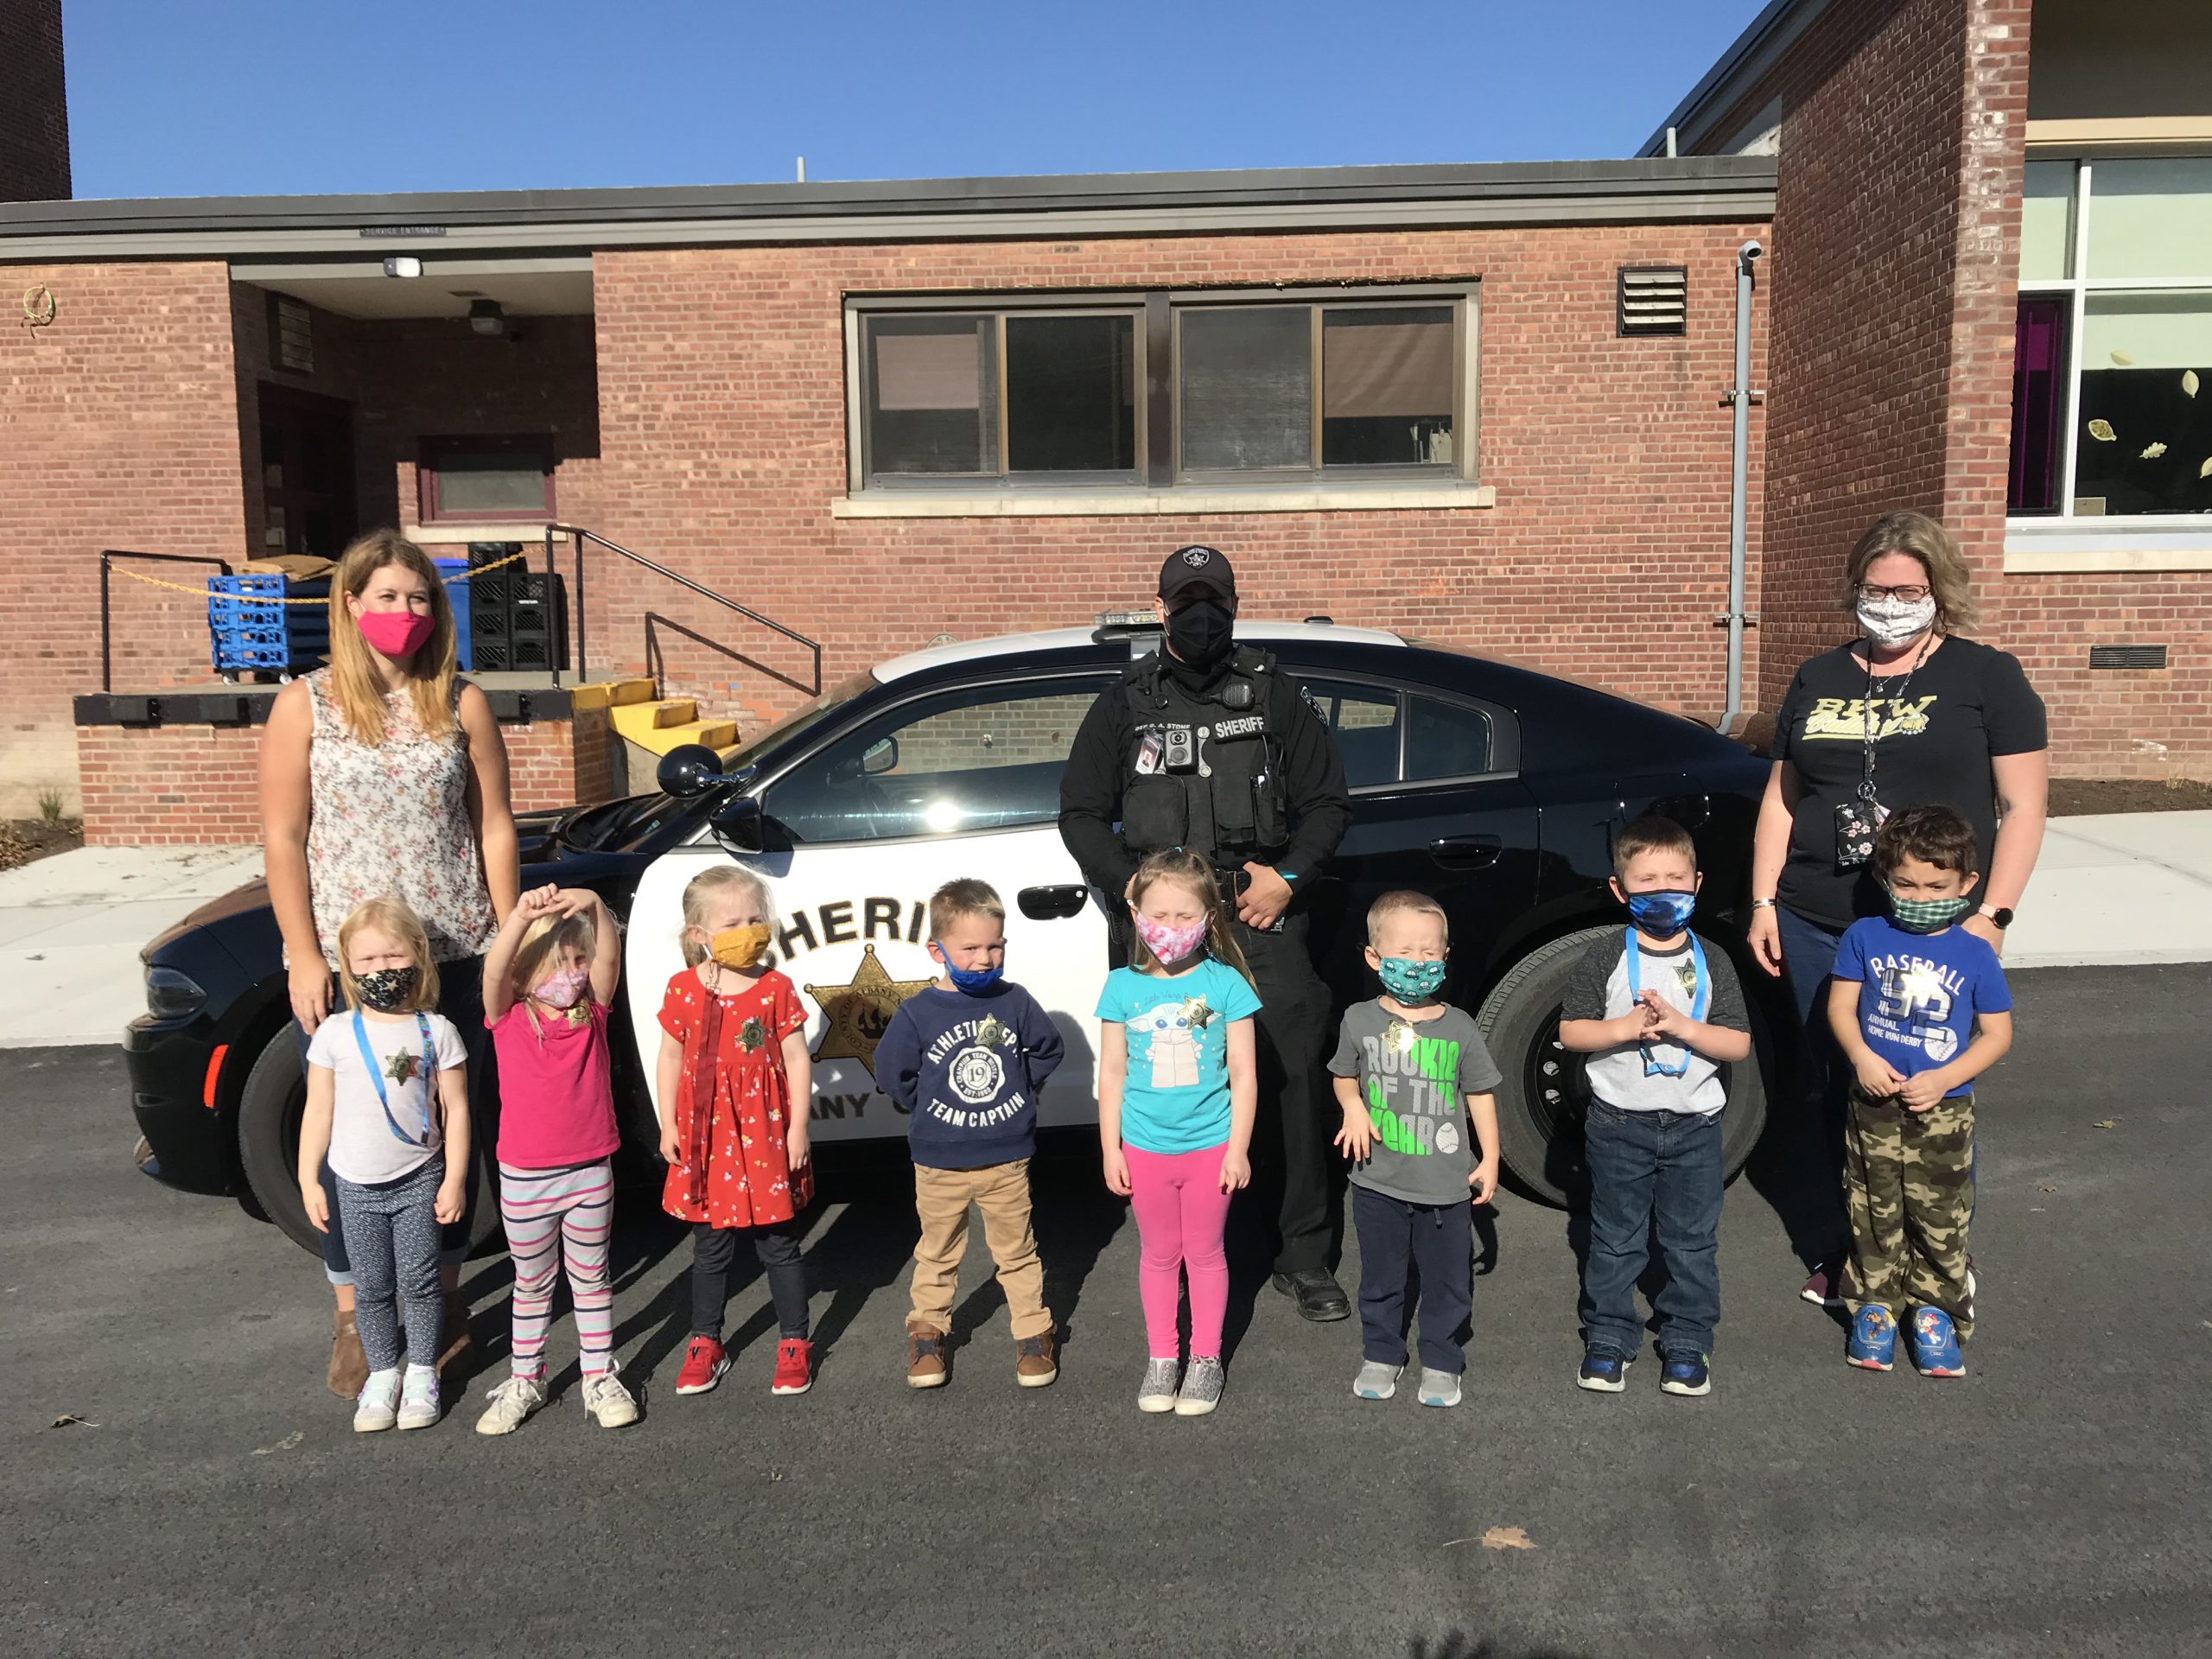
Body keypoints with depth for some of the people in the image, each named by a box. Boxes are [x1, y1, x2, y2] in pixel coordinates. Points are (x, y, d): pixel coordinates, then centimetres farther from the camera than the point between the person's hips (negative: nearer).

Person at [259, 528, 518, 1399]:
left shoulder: (460, 705, 4)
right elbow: (283, 840, -1)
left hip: (453, 958, 1)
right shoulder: (305, 705, 1)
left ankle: (443, 1297, 25)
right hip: (343, 961, -1)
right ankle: (355, 1319, 18)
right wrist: (305, 957, -7)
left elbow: (493, 829, 5)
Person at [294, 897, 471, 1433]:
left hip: (419, 1180, -1)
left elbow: (456, 1110, -3)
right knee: (372, 1286, 10)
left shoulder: (436, 1031, -6)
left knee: (418, 1280, 5)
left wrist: (454, 1179, -5)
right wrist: (309, 1181, -2)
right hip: (357, 1185, 1)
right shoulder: (335, 1033, -4)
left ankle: (421, 1373, 20)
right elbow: (319, 1112, 1)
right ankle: (382, 1374, 24)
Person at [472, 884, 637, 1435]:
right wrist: (522, 916, -47)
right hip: (524, 1177, -1)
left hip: (589, 1172, 1)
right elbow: (493, 969, -29)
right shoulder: (507, 1016, -9)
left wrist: (595, 907, -43)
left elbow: (609, 958, -23)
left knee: (591, 1279, 15)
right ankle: (526, 1380, 32)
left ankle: (600, 1376, 28)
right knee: (532, 1284, 16)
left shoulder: (591, 1009, -5)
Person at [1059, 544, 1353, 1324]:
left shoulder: (1273, 697, 14)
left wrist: (1288, 877, -1)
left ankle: (1303, 1259, 8)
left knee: (1295, 1078, -4)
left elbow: (1327, 799, 15)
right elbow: (1081, 814, 12)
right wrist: (1136, 888, -3)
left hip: (1261, 917, 0)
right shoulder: (1124, 706, 13)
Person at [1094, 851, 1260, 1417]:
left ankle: (1206, 1358, 27)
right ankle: (1160, 1358, 28)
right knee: (1158, 1254, 15)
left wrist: (1238, 1149, -6)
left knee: (1205, 1253, 12)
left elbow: (1243, 1074, -5)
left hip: (1210, 1145, -1)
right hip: (1145, 1148, 1)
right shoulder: (1123, 987, -5)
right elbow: (1112, 1074, 1)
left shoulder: (1224, 983, -9)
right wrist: (1110, 1150, 1)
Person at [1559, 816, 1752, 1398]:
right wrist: (1627, 1027, -20)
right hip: (1619, 1123, -1)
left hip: (1693, 1126, 2)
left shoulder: (1710, 961, 1)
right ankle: (1609, 1337, 23)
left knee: (1692, 1241, 10)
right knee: (1615, 1240, 9)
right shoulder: (1606, 957, -4)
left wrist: (1683, 1026, -18)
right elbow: (1571, 1031, -5)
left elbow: (1738, 1044, -3)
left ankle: (1687, 1342, 24)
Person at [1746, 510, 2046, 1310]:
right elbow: (1780, 798, 15)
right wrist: (1764, 900, 9)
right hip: (1817, 929, 4)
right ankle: (1841, 1251, 25)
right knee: (1838, 1094, 11)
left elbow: (2022, 806, -3)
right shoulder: (1817, 680, 12)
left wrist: (1991, 915, -11)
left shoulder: (1986, 677, 0)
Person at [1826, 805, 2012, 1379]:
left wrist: (1943, 1079, -14)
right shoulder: (1865, 937, -2)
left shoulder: (1974, 954, -5)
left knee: (1940, 1219, 6)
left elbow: (1997, 1033, -1)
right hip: (1874, 1104, 1)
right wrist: (1862, 1058, -17)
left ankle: (1935, 1312, 22)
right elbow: (1840, 1005, 0)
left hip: (1943, 1114, -1)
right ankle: (1874, 1305, 24)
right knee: (1875, 1213, 10)